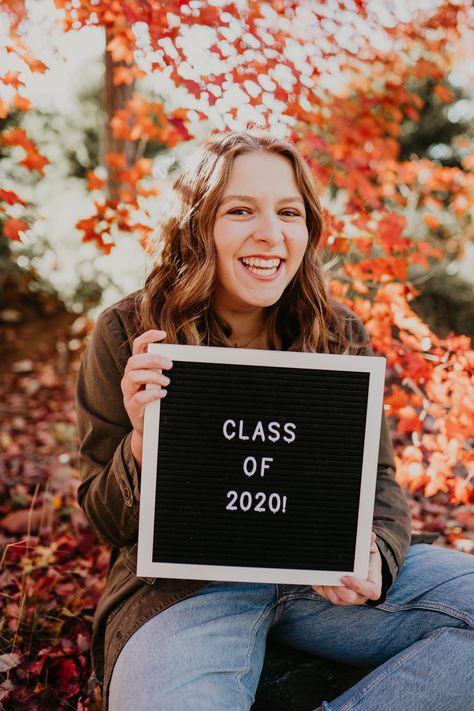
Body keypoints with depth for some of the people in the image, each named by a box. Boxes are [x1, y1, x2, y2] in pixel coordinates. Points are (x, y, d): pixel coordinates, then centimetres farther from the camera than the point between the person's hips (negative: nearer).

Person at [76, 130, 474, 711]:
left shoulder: (340, 336, 3)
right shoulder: (127, 336, -6)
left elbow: (376, 479, 8)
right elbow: (107, 519, -1)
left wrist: (377, 555, -15)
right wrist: (143, 443, -23)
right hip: (186, 580, -4)